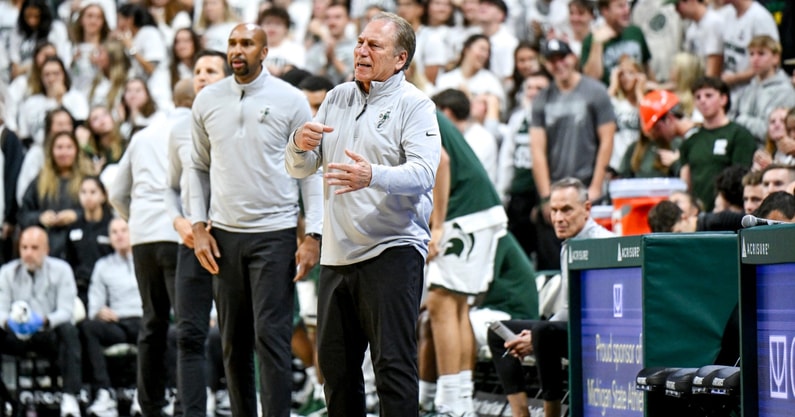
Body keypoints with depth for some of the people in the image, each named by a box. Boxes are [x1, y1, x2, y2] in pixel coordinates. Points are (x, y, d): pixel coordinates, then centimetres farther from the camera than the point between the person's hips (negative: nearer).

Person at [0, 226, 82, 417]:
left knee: (68, 330, -35)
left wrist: (44, 321, -32)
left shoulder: (60, 270, 0)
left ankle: (69, 398, -42)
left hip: (49, 335, -2)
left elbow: (65, 311, -10)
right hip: (16, 337, 2)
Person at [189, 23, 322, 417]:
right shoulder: (207, 100, 6)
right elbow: (198, 167, 14)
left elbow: (311, 169, -2)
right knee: (233, 340, 6)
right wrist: (198, 227, 5)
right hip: (224, 235, 4)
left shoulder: (290, 101, -3)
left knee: (271, 336, -9)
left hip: (274, 233, -4)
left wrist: (313, 236, -8)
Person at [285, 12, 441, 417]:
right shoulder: (338, 98, 15)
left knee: (393, 364, -9)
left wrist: (373, 176, -37)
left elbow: (422, 173, -19)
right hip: (338, 254, 7)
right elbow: (299, 168, 14)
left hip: (392, 251, -7)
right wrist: (300, 144, -10)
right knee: (335, 364, 11)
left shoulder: (414, 105, -4)